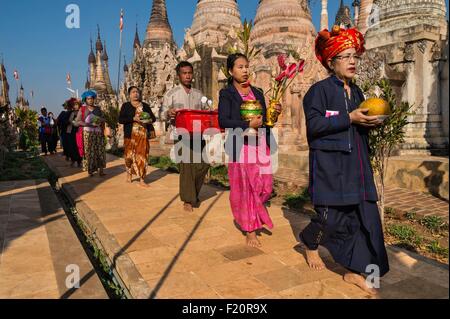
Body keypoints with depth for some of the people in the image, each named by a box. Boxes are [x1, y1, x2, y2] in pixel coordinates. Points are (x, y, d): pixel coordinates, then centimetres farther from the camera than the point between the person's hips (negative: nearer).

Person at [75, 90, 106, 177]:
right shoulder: (82, 109, 2)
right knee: (89, 152, -4)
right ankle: (90, 170, 2)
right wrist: (90, 124, -15)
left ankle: (100, 169, 1)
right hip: (88, 133, -3)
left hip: (98, 133, 3)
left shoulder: (98, 109, 12)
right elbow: (78, 122, -7)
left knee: (100, 151, -2)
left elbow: (103, 119, 18)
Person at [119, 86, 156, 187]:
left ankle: (142, 179, 1)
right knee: (129, 154, 2)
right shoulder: (125, 106, 6)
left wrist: (149, 120, -11)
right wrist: (134, 118, -17)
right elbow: (120, 119, -4)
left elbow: (153, 117, 13)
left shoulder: (145, 106, 13)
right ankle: (129, 173, 28)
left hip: (143, 134, 1)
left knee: (142, 155, -3)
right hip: (130, 134, -1)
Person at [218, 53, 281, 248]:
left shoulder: (258, 93, 15)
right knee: (244, 188, 3)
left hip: (260, 145, 5)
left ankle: (254, 217, 34)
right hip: (240, 146, -5)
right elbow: (223, 122, -14)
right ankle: (250, 231, 17)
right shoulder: (227, 94, -1)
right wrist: (248, 125, -22)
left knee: (265, 187, 3)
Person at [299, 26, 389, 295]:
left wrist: (370, 122, 1)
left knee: (365, 216, 4)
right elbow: (314, 125, -15)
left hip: (357, 164, 7)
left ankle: (354, 271, 17)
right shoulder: (320, 90, -5)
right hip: (330, 164, -7)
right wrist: (349, 118, -18)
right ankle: (310, 243, 30)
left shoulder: (357, 92, 15)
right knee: (333, 216, -3)